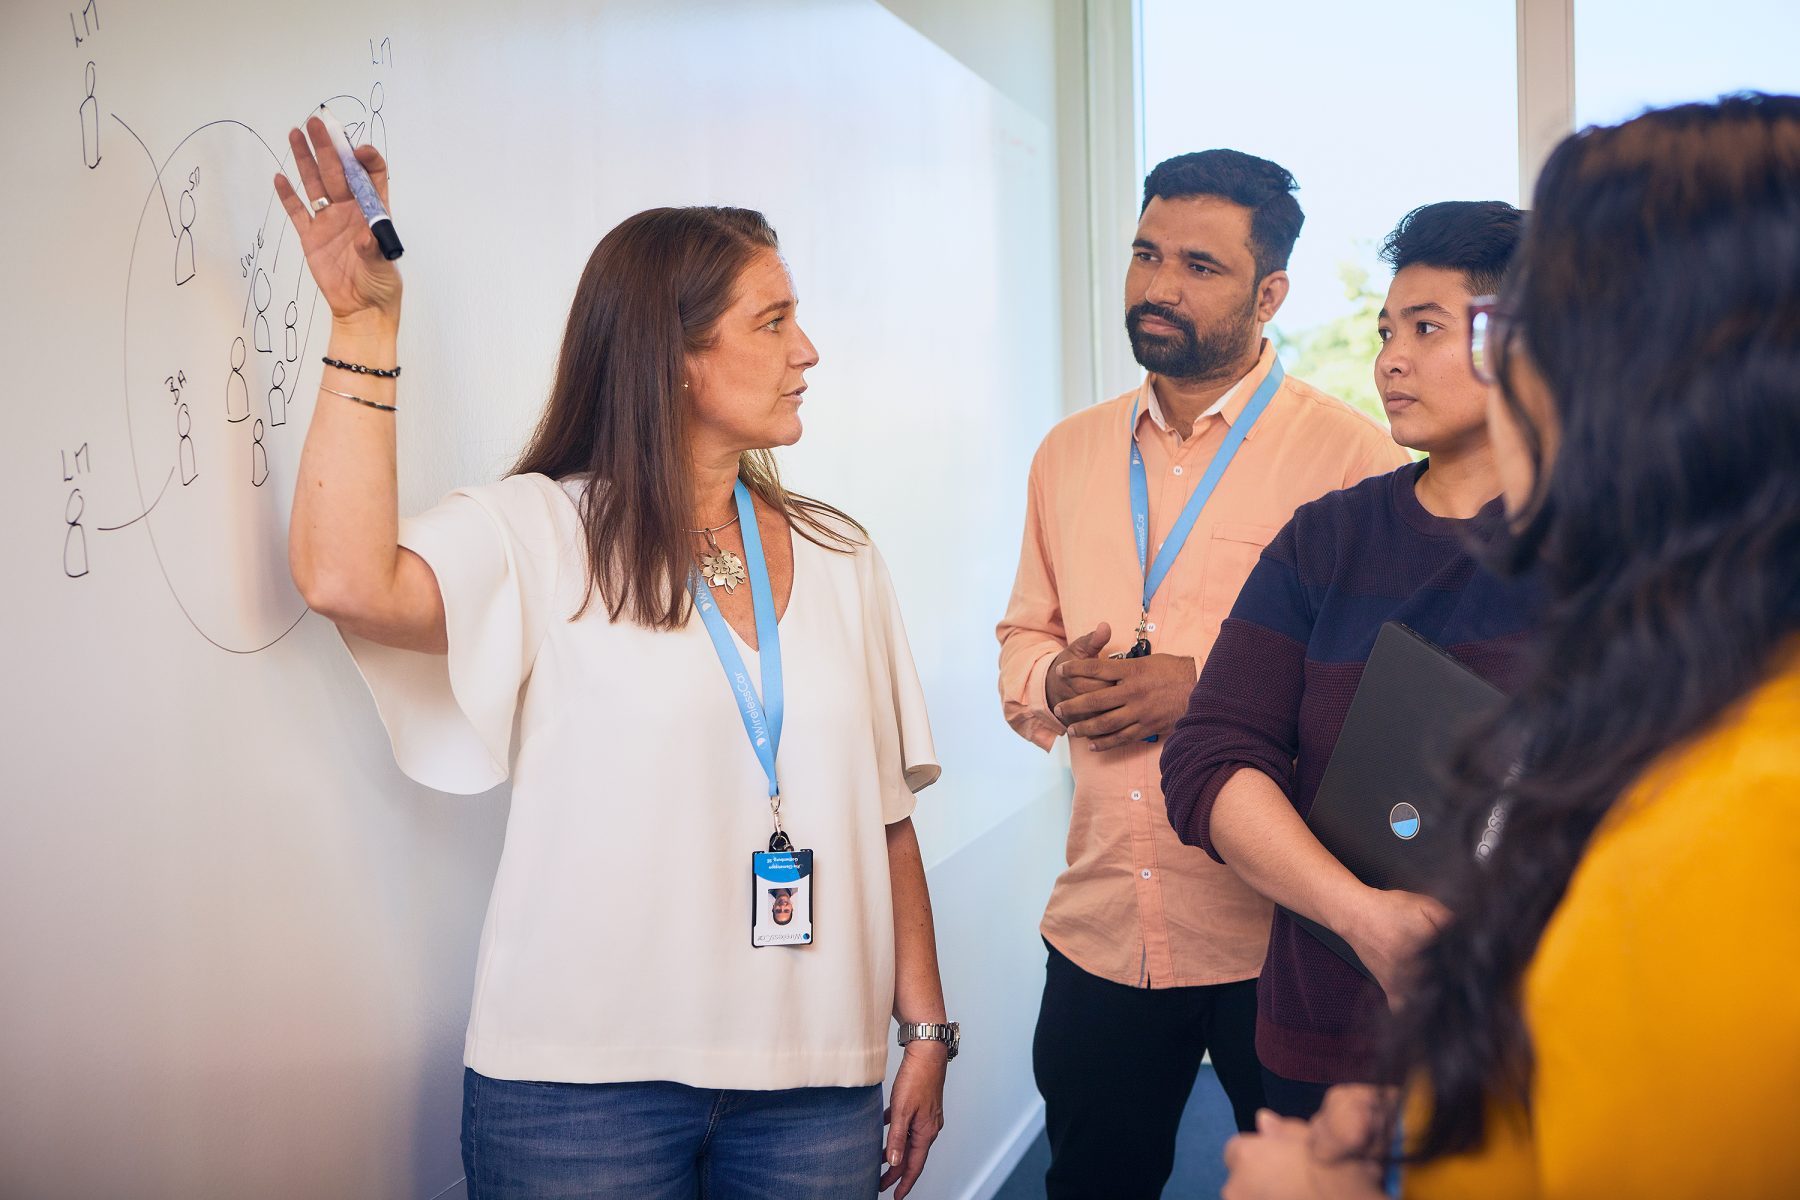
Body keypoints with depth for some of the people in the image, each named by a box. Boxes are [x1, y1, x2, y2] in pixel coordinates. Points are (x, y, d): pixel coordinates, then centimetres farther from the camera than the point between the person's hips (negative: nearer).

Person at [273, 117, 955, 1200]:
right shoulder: (540, 536, -4)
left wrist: (926, 1028, 9)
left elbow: (886, 817, 11)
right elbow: (346, 578, -24)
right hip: (586, 1081, -4)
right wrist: (367, 323, -18)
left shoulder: (836, 559, 10)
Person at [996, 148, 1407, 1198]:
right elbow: (1022, 643, 18)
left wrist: (1212, 688, -19)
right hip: (1099, 929, 5)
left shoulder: (1350, 454, -7)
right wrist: (1058, 681, -5)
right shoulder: (1071, 453, 11)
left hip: (1279, 935, -5)